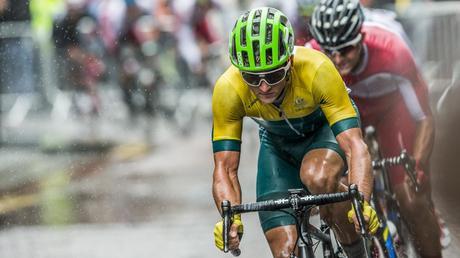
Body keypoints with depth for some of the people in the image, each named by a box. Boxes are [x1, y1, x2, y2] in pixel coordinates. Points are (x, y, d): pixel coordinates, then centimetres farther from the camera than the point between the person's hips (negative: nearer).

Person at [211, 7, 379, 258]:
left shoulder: (317, 70, -38)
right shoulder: (228, 89, -32)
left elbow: (355, 146, -41)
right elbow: (225, 168, -29)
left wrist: (361, 202, -58)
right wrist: (231, 218, -49)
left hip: (326, 128, -2)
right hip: (278, 144, 2)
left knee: (317, 178, -36)